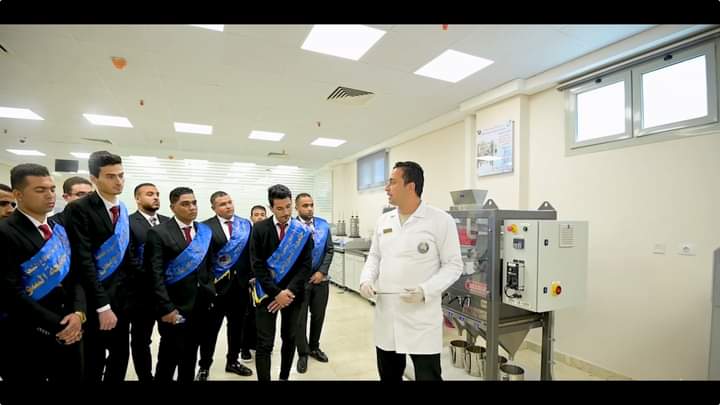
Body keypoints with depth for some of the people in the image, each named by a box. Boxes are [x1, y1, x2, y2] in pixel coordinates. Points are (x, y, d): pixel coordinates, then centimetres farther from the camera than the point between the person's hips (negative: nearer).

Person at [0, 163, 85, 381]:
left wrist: (78, 313, -9)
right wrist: (58, 326, -16)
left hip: (69, 335, 6)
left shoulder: (59, 229, 7)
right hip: (26, 341, -6)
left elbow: (76, 276, 6)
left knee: (73, 377, 18)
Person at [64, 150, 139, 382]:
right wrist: (102, 305, -19)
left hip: (122, 297, 6)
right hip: (95, 301, -5)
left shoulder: (122, 210, 7)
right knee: (94, 364, 11)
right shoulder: (78, 209, -14)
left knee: (121, 356, 17)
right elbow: (84, 261, -18)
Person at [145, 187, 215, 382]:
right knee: (169, 357, 9)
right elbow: (156, 275, -14)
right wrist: (166, 307, -17)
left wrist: (209, 295, 4)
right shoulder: (159, 233, -10)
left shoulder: (205, 232, 5)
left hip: (200, 306, 5)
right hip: (174, 306, -4)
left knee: (191, 356, 18)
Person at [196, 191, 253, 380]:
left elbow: (252, 252, 3)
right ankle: (204, 366, 29)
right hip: (217, 285, -3)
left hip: (241, 284, 4)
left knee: (237, 325, 16)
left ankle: (232, 361, 34)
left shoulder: (246, 225, 3)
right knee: (210, 327, 10)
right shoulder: (206, 227, -7)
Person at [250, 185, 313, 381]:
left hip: (292, 293, 2)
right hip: (268, 293, -2)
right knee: (265, 344, 1)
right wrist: (276, 292, -15)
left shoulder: (303, 231, -2)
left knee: (290, 339, 15)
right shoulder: (259, 229, -6)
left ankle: (284, 377, 34)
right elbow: (257, 265, -9)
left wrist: (290, 291, -14)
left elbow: (306, 265, -4)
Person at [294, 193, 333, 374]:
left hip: (320, 278, 4)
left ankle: (314, 347, 37)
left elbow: (329, 250, 2)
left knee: (318, 315, 15)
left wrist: (321, 272, -6)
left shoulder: (323, 225, 1)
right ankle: (302, 353, 28)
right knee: (300, 318, 9)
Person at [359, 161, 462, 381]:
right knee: (388, 375, 18)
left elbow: (453, 265, -8)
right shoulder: (383, 220, 7)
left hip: (422, 318, -5)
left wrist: (425, 290, -21)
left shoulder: (441, 220, -9)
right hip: (386, 316, 5)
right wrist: (366, 279, -5)